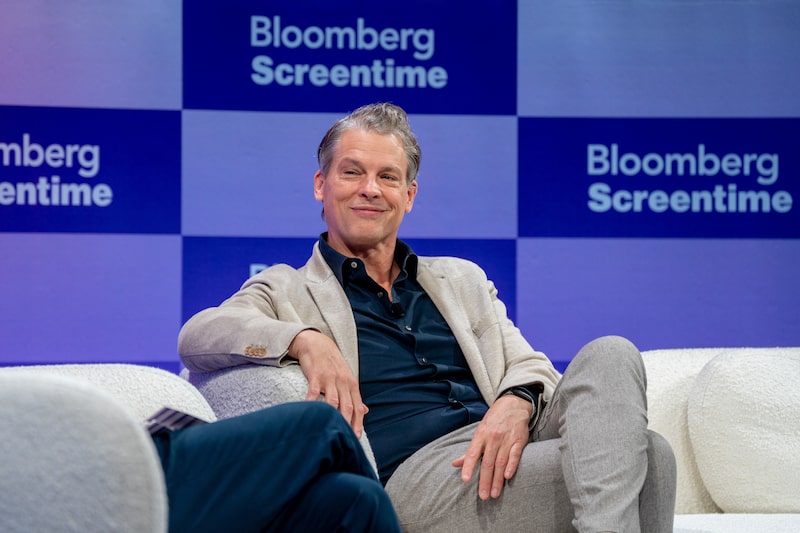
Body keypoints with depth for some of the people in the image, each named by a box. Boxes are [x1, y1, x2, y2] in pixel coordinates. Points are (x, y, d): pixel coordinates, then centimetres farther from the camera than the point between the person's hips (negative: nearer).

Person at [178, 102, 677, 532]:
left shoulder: (462, 280, 29)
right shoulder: (286, 291, 16)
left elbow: (531, 367, 18)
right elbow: (197, 337, -2)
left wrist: (517, 402, -9)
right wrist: (304, 339, -20)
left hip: (503, 451, 6)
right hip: (415, 472, -6)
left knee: (609, 355, -29)